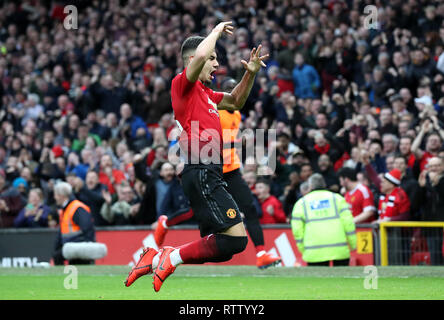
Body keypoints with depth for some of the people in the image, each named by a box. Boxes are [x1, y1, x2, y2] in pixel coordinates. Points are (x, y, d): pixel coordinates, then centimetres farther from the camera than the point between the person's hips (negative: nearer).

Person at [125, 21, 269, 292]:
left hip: (209, 175, 10)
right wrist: (217, 31, -4)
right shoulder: (183, 84, -3)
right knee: (236, 239, -17)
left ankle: (157, 259, 12)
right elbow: (200, 54, -22)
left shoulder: (205, 93, 23)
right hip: (201, 174, -10)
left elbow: (235, 102, 38)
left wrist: (250, 74, 22)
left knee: (219, 250, 10)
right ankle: (172, 257, -8)